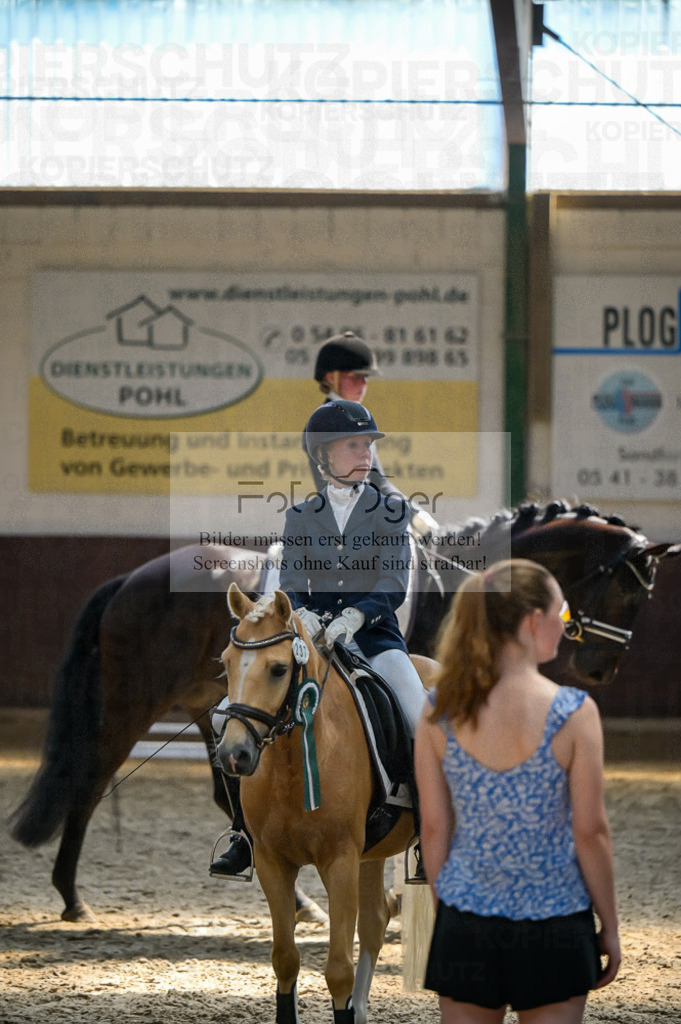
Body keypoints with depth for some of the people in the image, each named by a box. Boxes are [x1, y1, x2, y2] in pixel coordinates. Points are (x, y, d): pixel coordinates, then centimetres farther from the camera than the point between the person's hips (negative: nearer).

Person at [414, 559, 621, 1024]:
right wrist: (609, 926, 2)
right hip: (553, 925, -3)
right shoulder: (573, 714, -12)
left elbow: (434, 828, 1)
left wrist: (443, 906, 14)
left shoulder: (440, 712, -3)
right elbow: (591, 832, -9)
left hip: (465, 924, 3)